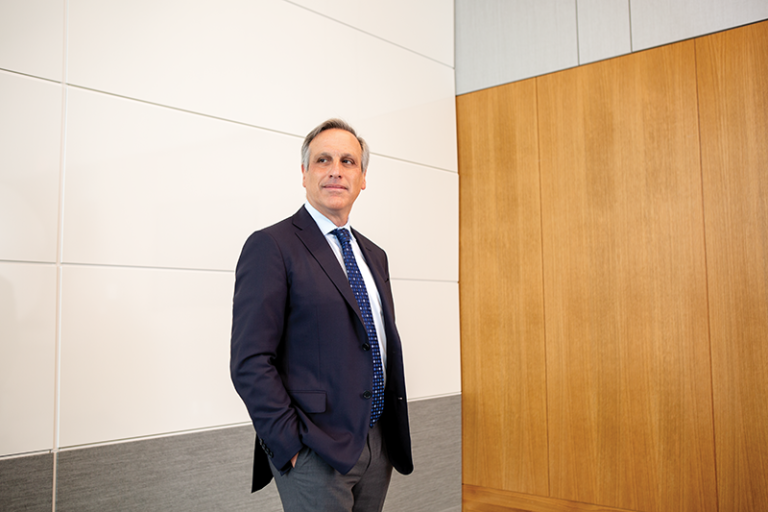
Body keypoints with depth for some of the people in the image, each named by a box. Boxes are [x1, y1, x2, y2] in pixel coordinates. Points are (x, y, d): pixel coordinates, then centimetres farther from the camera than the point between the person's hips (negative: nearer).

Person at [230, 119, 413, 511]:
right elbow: (250, 362, -15)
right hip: (314, 452, -7)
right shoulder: (271, 247, -10)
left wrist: (394, 432, 12)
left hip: (378, 446, 7)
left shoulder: (373, 255, 13)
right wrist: (291, 446, -17)